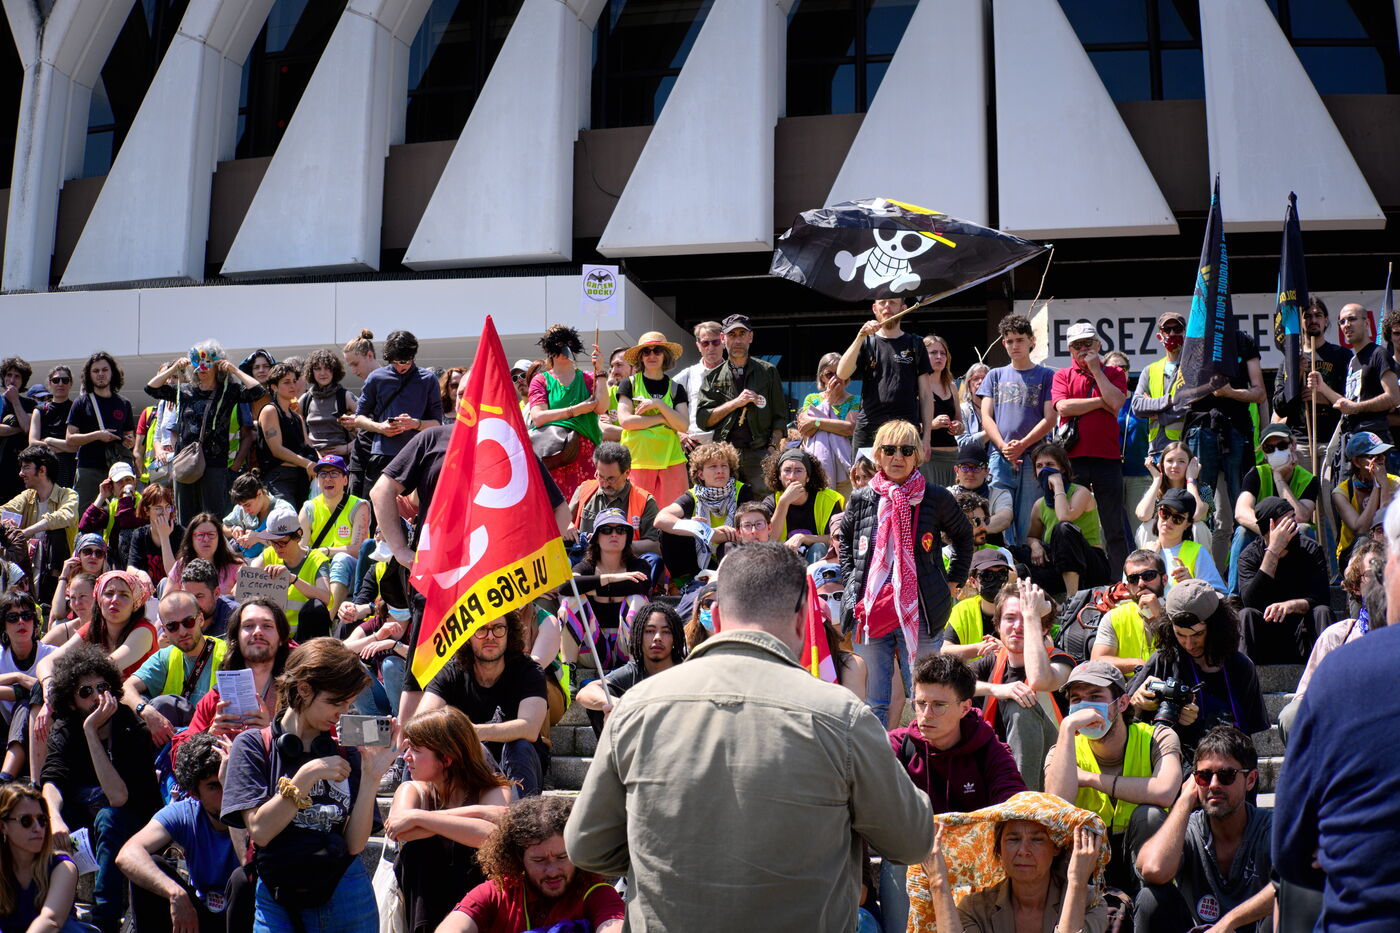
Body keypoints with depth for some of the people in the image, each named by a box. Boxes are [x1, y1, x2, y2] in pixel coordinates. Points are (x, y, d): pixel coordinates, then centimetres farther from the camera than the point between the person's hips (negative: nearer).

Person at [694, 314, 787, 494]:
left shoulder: (768, 371, 13)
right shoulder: (713, 377, 13)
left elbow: (779, 417, 12)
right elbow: (702, 420, 5)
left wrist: (772, 449, -2)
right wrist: (735, 403, -5)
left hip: (759, 454, -1)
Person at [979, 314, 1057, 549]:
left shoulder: (1045, 376, 11)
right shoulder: (996, 375, 17)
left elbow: (1049, 418, 2)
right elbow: (986, 417, 9)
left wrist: (1022, 445, -11)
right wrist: (1003, 447, -7)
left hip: (1033, 458, -1)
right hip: (1000, 458, 1)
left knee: (1026, 523, -3)